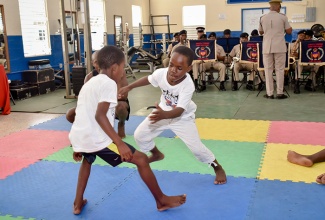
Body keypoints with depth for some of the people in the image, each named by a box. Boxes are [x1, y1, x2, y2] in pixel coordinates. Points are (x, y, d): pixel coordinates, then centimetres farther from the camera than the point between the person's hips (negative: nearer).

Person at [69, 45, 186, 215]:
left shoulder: (89, 83, 21)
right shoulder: (108, 83, -7)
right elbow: (99, 116, -19)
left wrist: (79, 146, 32)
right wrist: (120, 143, -21)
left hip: (78, 137, 9)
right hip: (96, 138, -9)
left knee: (87, 159, 40)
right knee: (141, 159, 1)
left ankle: (78, 203, 40)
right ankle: (161, 200, 15)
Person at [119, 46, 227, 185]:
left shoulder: (188, 85, -36)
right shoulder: (161, 73, -25)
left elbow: (179, 110, -43)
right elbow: (148, 79, -1)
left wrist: (164, 115, -63)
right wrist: (129, 87, 0)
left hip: (183, 117, -5)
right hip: (163, 111, 5)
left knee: (196, 147, -13)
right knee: (139, 135, 6)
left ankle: (218, 168, 15)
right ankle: (157, 154, 37)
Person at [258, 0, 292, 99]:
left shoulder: (262, 18, 2)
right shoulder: (282, 17, -3)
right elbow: (289, 31, 2)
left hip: (267, 47, 2)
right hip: (279, 47, -1)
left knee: (268, 70, 5)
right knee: (280, 69, 4)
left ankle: (269, 93, 5)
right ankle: (280, 93, 5)